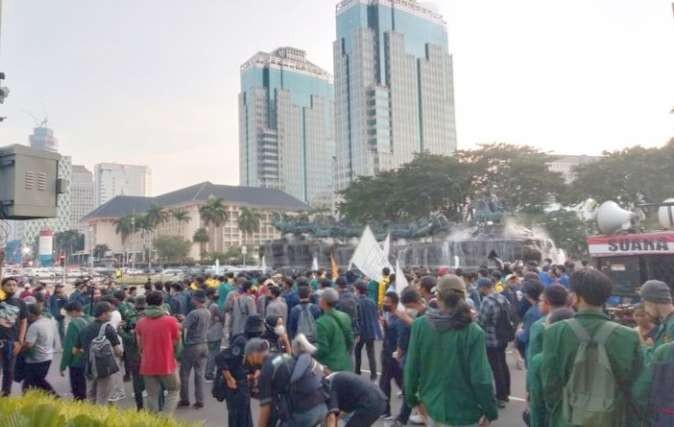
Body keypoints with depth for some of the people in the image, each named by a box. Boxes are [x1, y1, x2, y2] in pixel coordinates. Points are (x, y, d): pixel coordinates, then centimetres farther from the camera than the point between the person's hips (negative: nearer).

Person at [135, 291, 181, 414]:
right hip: (167, 364, -3)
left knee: (152, 395, 12)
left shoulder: (140, 322, -1)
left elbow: (140, 346, 6)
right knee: (173, 390, 14)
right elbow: (177, 343, -2)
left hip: (147, 365, 3)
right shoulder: (171, 320, -11)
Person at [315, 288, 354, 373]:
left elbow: (322, 349, -19)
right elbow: (350, 340, 8)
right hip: (346, 365, 7)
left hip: (329, 367, -6)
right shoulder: (345, 317, 1)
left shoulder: (322, 322, -21)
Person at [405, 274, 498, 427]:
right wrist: (490, 411, -2)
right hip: (464, 412, -2)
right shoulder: (473, 332, -18)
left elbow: (411, 368, -6)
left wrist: (410, 396, 10)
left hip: (432, 407, 2)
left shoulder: (420, 325, -12)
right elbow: (481, 379, -17)